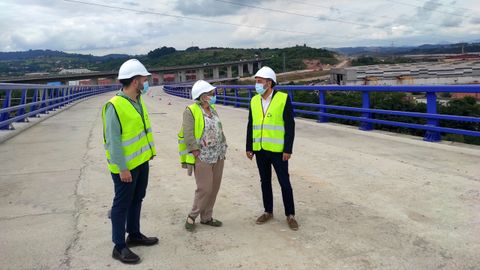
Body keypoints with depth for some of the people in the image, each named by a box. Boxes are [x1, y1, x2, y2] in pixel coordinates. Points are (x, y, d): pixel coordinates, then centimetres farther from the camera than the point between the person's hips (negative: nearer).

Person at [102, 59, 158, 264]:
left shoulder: (138, 100, 5)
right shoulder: (115, 106, -22)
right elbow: (113, 141, -22)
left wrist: (149, 151, 15)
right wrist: (122, 168, -21)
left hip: (141, 161, 9)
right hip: (126, 166, -8)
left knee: (136, 200, 20)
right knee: (122, 205, 4)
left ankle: (134, 235, 36)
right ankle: (119, 247, 16)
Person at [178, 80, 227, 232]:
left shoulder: (212, 109, 12)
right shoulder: (191, 111, -12)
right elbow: (188, 135, -17)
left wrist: (223, 148, 12)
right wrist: (197, 153, -17)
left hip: (218, 156, 8)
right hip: (203, 158, -8)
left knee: (214, 188, 12)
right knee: (205, 189, -5)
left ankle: (206, 217, 26)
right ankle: (192, 217, 16)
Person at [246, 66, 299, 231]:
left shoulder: (283, 98, -10)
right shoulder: (254, 100, 4)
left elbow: (290, 126, -10)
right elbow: (250, 126, 9)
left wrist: (288, 149, -13)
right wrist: (249, 148, 7)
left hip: (278, 150, -4)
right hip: (260, 150, 4)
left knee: (284, 183, 4)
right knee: (265, 182, 14)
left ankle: (290, 215, 18)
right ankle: (268, 212, 29)